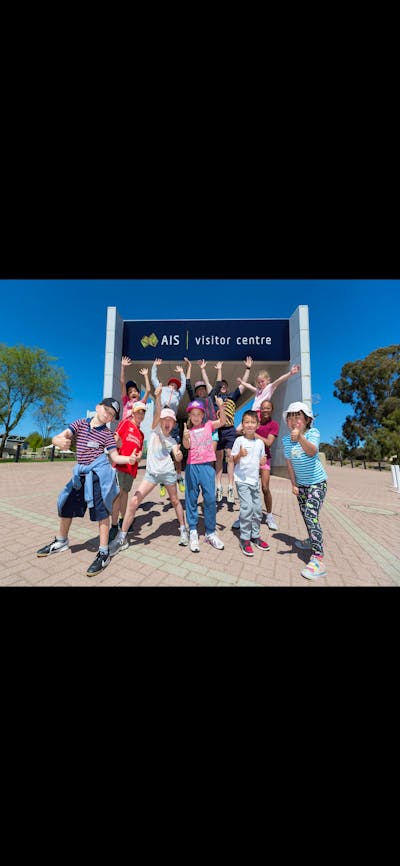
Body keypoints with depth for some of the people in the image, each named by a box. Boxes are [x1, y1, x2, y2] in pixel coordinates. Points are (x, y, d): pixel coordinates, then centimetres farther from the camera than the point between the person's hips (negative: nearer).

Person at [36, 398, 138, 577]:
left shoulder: (107, 433, -3)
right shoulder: (79, 423, 4)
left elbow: (115, 457, -7)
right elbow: (56, 438, -7)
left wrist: (129, 459, -28)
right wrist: (60, 442, -32)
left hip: (98, 473, -4)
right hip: (81, 473, 5)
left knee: (101, 511, -5)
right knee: (66, 504, 17)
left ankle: (104, 553, 8)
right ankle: (61, 542, 43)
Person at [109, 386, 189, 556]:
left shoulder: (172, 441, 6)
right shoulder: (156, 429, 2)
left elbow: (177, 457, -7)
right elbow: (157, 414, -16)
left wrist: (179, 455, -32)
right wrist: (158, 397, -32)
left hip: (168, 472, 1)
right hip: (151, 472, -1)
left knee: (175, 501, 13)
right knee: (133, 501, -9)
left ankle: (183, 529, 35)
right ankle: (122, 538, 5)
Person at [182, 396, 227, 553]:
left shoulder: (208, 425, 8)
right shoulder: (189, 430, 7)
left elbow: (222, 421, -8)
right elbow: (186, 446, -9)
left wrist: (221, 407, -22)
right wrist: (185, 436, -30)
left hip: (207, 466, 0)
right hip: (192, 466, 1)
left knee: (210, 499, 1)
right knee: (191, 499, 5)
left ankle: (210, 532, 16)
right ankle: (193, 531, 18)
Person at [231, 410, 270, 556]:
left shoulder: (260, 442, 7)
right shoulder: (239, 440, -7)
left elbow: (260, 461, 15)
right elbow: (234, 461, -6)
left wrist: (263, 461, -7)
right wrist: (240, 454, -26)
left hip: (255, 480, 5)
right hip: (242, 480, -5)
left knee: (257, 509, 11)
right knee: (247, 507, -12)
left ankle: (255, 536, 29)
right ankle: (245, 539, 4)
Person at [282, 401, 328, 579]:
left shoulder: (313, 432, -20)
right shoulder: (286, 439, -8)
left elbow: (312, 451, -42)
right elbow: (290, 464, -1)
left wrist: (300, 438, -60)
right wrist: (293, 484, -2)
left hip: (317, 482, -5)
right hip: (300, 484, 6)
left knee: (311, 515, -16)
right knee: (305, 515, 19)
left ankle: (318, 559, -11)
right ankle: (312, 541, 44)